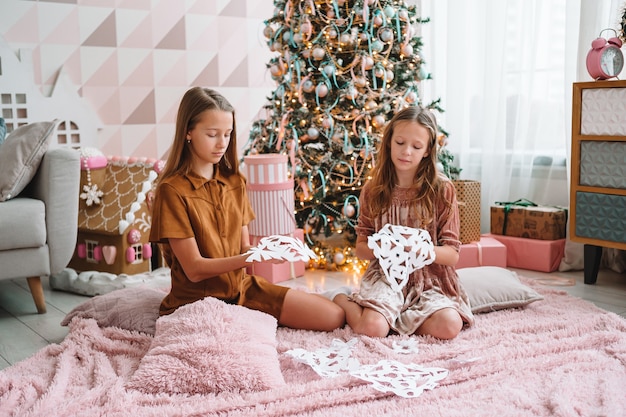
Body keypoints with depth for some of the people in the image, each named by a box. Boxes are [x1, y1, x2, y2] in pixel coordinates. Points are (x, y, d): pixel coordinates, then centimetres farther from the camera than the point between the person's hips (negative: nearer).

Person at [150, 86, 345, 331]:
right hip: (198, 300, -6)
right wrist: (251, 257, -28)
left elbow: (243, 248, 6)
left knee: (334, 317, -6)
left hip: (243, 288, 6)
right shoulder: (172, 190, -12)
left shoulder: (235, 182, 9)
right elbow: (194, 269, -16)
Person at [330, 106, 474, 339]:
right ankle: (340, 299, 7)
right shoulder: (373, 190, 1)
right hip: (385, 276, 0)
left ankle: (390, 314, 0)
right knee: (372, 328, -27)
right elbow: (360, 248, 5)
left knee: (449, 326, -26)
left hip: (428, 279, 1)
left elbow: (452, 255, -5)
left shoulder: (442, 189, -5)